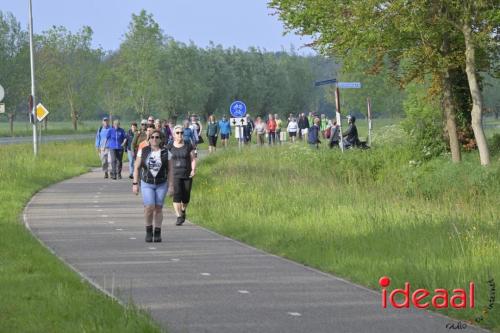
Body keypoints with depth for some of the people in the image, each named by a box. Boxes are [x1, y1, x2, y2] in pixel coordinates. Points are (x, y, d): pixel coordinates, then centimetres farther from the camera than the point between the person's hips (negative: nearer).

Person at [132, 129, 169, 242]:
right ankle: (148, 231, 8)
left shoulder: (165, 152, -2)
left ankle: (157, 233, 16)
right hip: (147, 184, -1)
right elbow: (137, 168, 2)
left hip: (161, 185, 1)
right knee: (149, 208, -12)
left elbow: (169, 170, 3)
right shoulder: (143, 151, -2)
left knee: (158, 208, 4)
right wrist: (135, 184, -3)